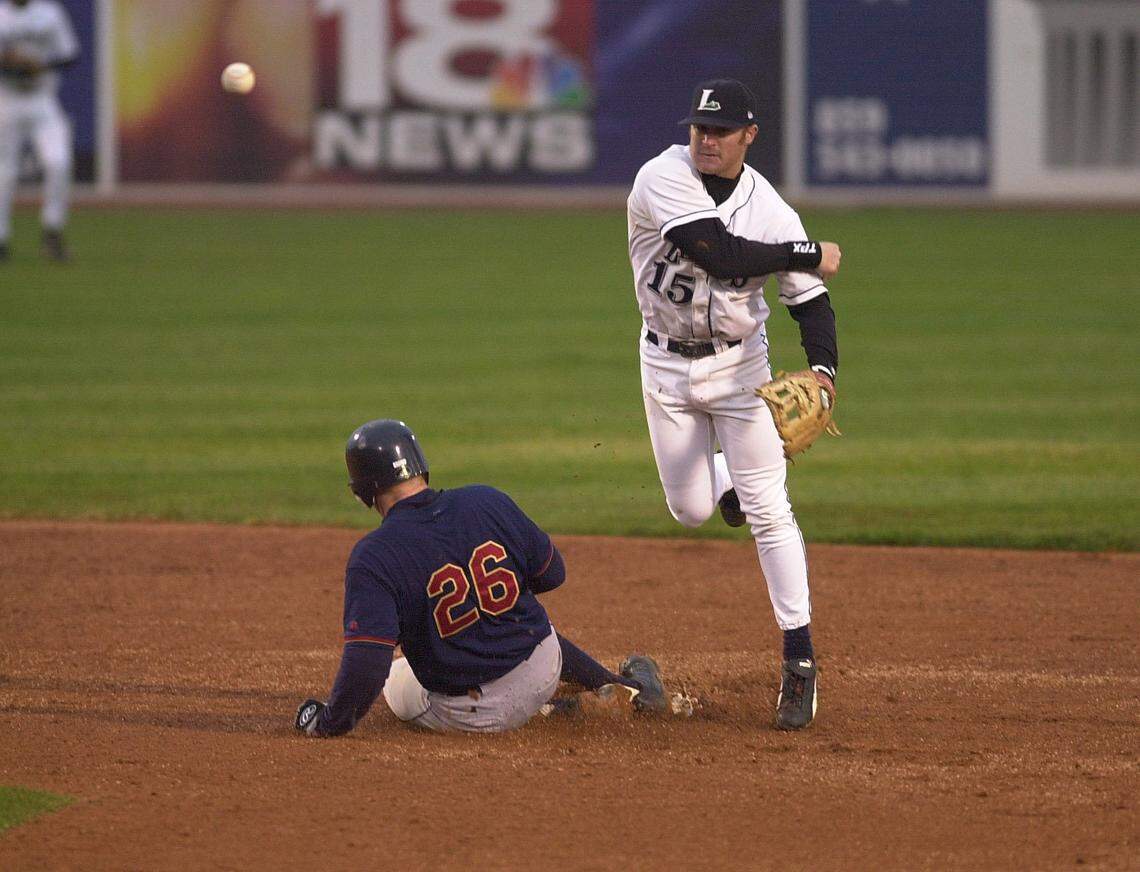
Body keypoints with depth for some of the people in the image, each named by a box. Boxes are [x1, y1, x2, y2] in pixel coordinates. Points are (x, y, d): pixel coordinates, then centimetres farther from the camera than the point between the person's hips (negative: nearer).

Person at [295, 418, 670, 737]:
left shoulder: (373, 557, -22)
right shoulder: (488, 502, -9)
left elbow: (366, 662, -29)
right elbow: (551, 573, 4)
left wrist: (330, 722, -14)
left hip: (467, 716, -5)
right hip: (543, 672, 5)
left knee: (395, 681, 30)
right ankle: (625, 688, 38)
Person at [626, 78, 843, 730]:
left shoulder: (769, 209, -12)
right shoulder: (664, 178, -20)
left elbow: (811, 303, -9)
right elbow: (721, 256, -32)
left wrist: (823, 370, -27)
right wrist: (811, 254, -23)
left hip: (739, 363, 0)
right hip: (667, 363, 0)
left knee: (769, 509, -7)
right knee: (691, 511, 6)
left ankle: (800, 656, -2)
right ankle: (727, 476, 44)